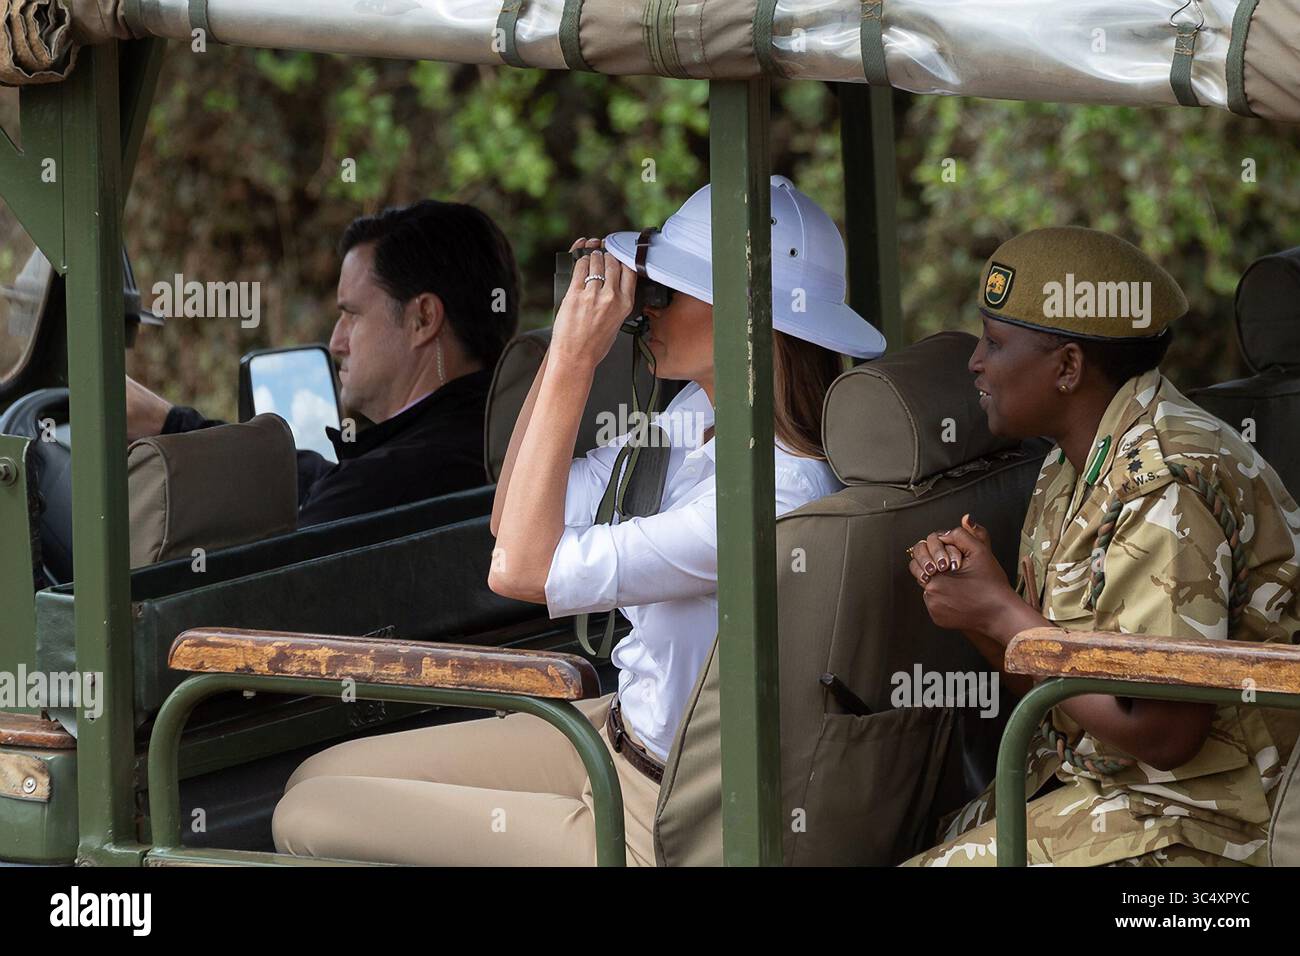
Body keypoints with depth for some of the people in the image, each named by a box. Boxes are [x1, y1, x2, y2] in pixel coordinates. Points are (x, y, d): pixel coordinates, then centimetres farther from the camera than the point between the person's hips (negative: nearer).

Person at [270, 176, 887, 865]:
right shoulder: (697, 417, 0)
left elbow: (522, 567, -28)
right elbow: (511, 522, 6)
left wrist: (574, 362, -24)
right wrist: (569, 339, -3)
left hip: (661, 829, -9)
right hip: (617, 732, 9)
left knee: (311, 819, -5)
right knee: (317, 778, 10)